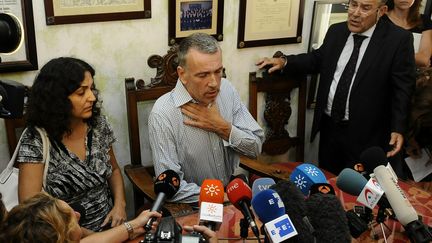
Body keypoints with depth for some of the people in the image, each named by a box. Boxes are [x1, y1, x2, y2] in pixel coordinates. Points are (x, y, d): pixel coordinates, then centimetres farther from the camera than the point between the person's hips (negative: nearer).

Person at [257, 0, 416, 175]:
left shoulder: (399, 39, -11)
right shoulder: (336, 31, 4)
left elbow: (402, 88, -11)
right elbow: (318, 59, 18)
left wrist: (397, 129, -17)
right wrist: (284, 62, 4)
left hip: (365, 133, -5)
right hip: (329, 126, 5)